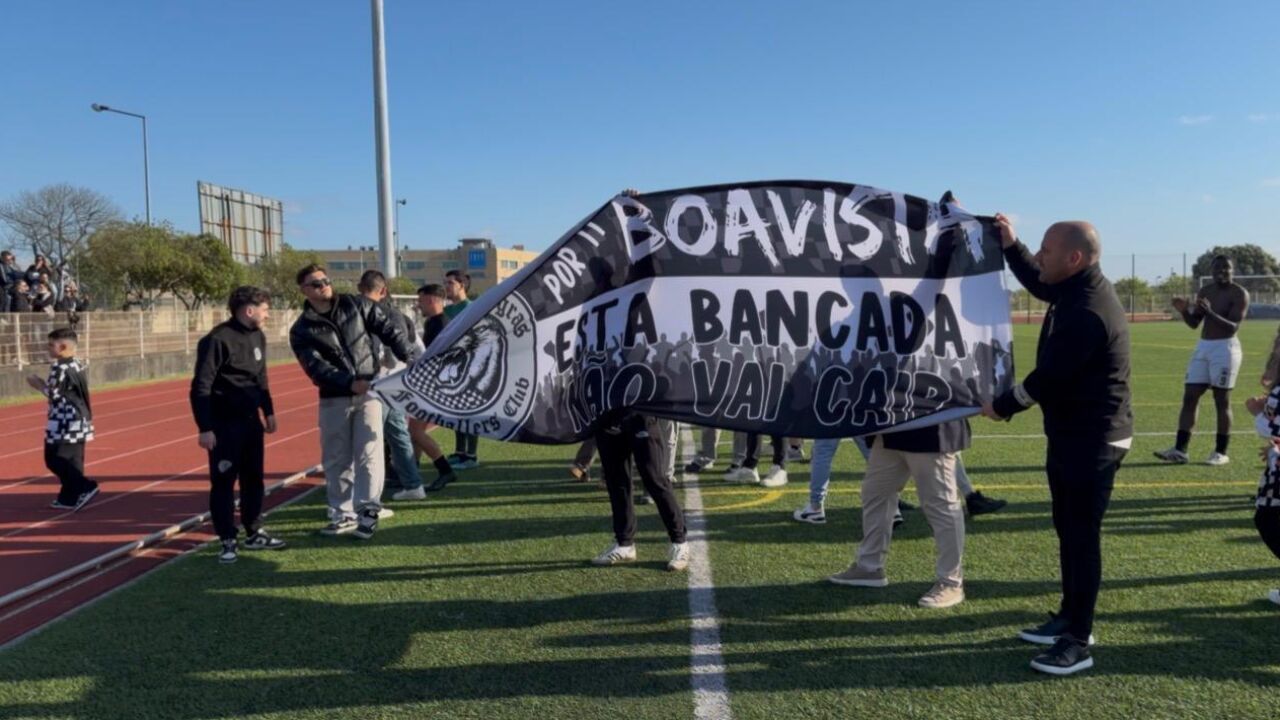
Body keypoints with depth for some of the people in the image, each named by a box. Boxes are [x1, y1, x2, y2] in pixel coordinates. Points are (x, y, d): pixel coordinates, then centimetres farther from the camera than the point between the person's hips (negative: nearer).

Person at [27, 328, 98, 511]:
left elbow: (55, 396, -17)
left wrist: (40, 385, -2)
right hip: (80, 421, 9)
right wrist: (45, 384, 15)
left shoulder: (59, 368, -16)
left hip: (64, 423, -9)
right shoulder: (78, 365, 12)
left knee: (54, 459, -4)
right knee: (73, 461, 11)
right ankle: (69, 498, 15)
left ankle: (86, 487, -11)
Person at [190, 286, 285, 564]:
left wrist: (268, 412, 20)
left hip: (251, 420, 8)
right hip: (224, 424, -7)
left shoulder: (258, 337, 8)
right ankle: (228, 541, 11)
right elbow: (201, 388, -16)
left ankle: (254, 533, 25)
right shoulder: (218, 340, -16)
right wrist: (205, 428, -18)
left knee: (253, 478, 13)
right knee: (223, 482, 1)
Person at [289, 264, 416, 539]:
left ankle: (368, 511, -10)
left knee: (368, 452, -11)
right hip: (334, 398, 2)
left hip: (369, 392, -1)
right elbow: (316, 367, -12)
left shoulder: (356, 305, 2)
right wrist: (350, 382, -27)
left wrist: (410, 357, -12)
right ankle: (343, 515, 20)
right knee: (336, 460, 9)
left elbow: (389, 328, 1)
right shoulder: (301, 331, 0)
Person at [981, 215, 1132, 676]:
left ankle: (1078, 641, 4)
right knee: (1068, 530, 17)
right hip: (1072, 434, 11)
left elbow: (1048, 377, -21)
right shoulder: (1078, 289, 5)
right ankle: (1070, 617, 30)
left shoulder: (1087, 313, -27)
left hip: (1093, 440, -11)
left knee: (1082, 536, -4)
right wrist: (1009, 245, 18)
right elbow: (1038, 285, 28)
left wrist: (1002, 406, -6)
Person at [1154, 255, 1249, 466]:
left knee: (1222, 401, -3)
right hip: (1203, 347, 6)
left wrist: (1210, 312, -30)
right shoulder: (1204, 292, 11)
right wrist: (1183, 311, -7)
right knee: (1189, 397, 1)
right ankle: (1180, 450, 3)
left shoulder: (1240, 294, -8)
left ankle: (1221, 453, 5)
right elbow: (1194, 323, 13)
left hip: (1225, 348, -6)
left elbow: (1233, 327, -18)